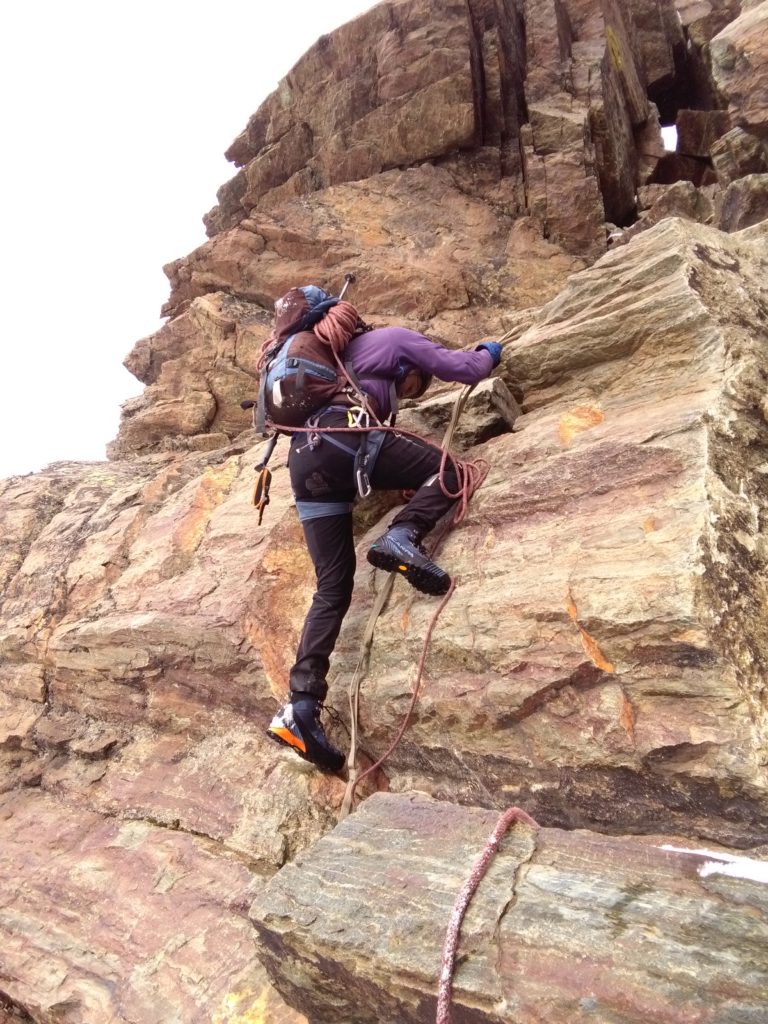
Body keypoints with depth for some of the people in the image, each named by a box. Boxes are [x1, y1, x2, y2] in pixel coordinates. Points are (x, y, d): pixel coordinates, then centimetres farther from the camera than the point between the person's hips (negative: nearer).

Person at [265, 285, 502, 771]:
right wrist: (489, 352, 38)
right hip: (342, 439, -7)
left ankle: (301, 705, -8)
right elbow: (464, 369, 17)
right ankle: (401, 537, -21)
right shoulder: (395, 338, 21)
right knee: (449, 472, 6)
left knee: (333, 588, 3)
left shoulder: (344, 353, 41)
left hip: (304, 460, 7)